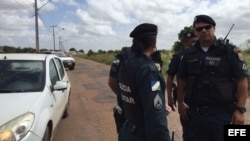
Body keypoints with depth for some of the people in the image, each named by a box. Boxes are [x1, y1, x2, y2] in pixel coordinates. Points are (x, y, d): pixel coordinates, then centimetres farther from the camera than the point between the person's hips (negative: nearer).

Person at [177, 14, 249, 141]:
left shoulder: (230, 50, -4)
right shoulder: (189, 54, 4)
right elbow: (181, 80, 9)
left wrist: (240, 110, -12)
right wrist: (180, 103, 4)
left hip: (223, 113, -2)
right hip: (195, 113, 3)